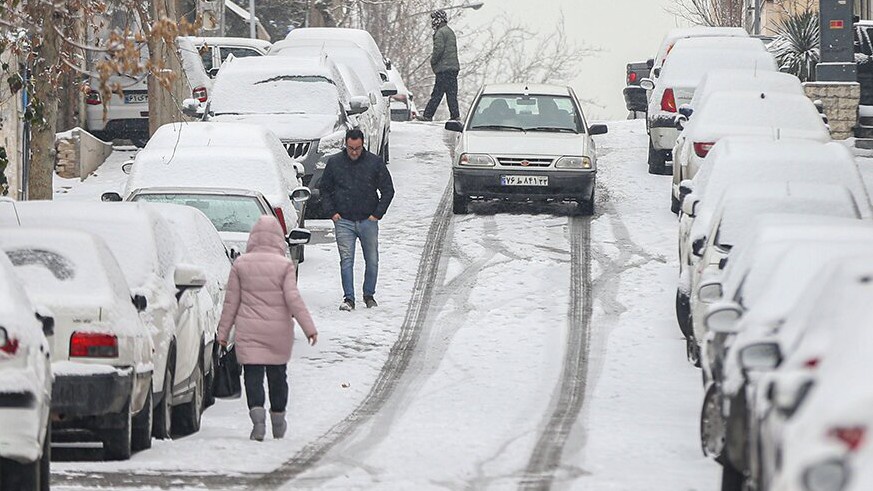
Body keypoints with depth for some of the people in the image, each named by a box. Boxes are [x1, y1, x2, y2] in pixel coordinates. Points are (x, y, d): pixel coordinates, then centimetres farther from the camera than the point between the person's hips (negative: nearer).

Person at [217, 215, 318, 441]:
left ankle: (257, 414, -25)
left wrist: (223, 330, 9)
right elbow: (293, 298, -10)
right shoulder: (285, 265, -4)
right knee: (277, 375, 14)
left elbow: (231, 301, 2)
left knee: (253, 375, -2)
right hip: (278, 330, 1)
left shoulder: (241, 264, 0)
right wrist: (309, 327, -8)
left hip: (248, 331, 0)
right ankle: (278, 422, 24)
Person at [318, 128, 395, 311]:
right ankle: (348, 298, -7)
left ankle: (369, 295, 21)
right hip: (343, 221, 0)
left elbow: (388, 190, 7)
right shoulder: (334, 163, 3)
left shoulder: (375, 163, 0)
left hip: (368, 221, 0)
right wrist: (331, 212, 1)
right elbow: (324, 189, 13)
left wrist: (377, 214, -1)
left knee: (372, 260, 6)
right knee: (346, 260, -8)